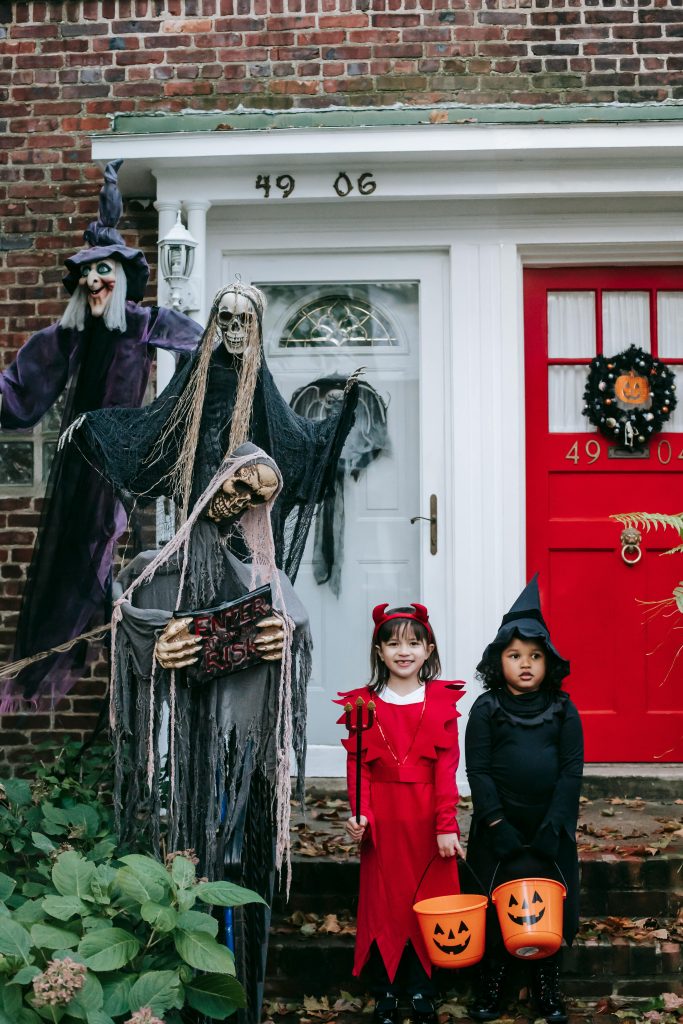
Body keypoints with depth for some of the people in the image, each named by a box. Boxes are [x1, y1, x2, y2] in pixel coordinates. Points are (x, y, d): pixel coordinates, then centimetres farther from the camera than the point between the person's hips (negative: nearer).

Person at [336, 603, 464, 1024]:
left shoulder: (442, 702, 1)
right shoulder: (364, 703, 4)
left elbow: (447, 768, -5)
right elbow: (359, 766, 0)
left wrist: (446, 825, -10)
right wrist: (360, 815, -13)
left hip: (429, 818, -1)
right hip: (383, 818, 1)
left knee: (427, 901, 6)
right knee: (383, 900, 5)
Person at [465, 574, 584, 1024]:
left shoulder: (564, 711, 1)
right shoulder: (486, 710, -2)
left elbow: (572, 771, -3)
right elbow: (478, 771, -6)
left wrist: (553, 827, -11)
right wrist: (498, 825, -13)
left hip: (551, 830, 1)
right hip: (500, 830, -1)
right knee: (497, 907, 4)